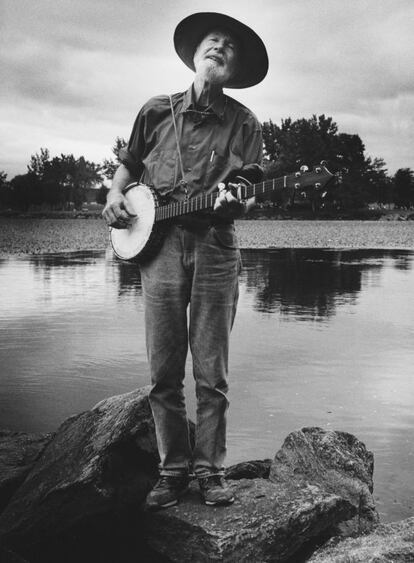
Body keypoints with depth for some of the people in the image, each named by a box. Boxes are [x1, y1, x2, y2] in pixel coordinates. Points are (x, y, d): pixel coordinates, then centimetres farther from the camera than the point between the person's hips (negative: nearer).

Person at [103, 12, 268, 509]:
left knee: (211, 374, 1)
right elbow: (128, 164, 24)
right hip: (158, 243, 1)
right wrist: (114, 195, 5)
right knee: (163, 373, 2)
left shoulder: (243, 122, 7)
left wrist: (233, 200, -20)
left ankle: (209, 470, 13)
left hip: (215, 246, -1)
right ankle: (172, 471, 14)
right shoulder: (157, 111, 12)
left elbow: (249, 198, 2)